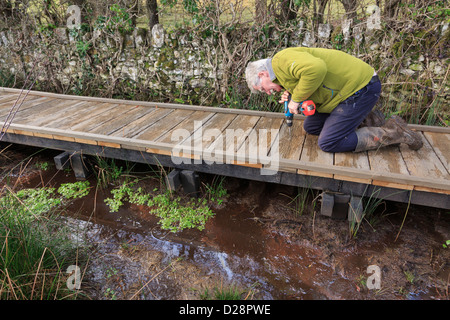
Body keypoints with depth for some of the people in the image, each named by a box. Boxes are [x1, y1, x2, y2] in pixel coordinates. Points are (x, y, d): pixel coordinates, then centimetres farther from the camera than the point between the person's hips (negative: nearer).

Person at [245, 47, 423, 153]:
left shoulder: (282, 60, -17)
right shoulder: (286, 73, 16)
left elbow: (316, 69, -36)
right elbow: (314, 95, 17)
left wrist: (296, 98, -22)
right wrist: (290, 96, -1)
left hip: (361, 87, -11)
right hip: (348, 88, 11)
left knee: (328, 143, -12)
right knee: (310, 127, 15)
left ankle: (393, 133, -2)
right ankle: (367, 120, 17)